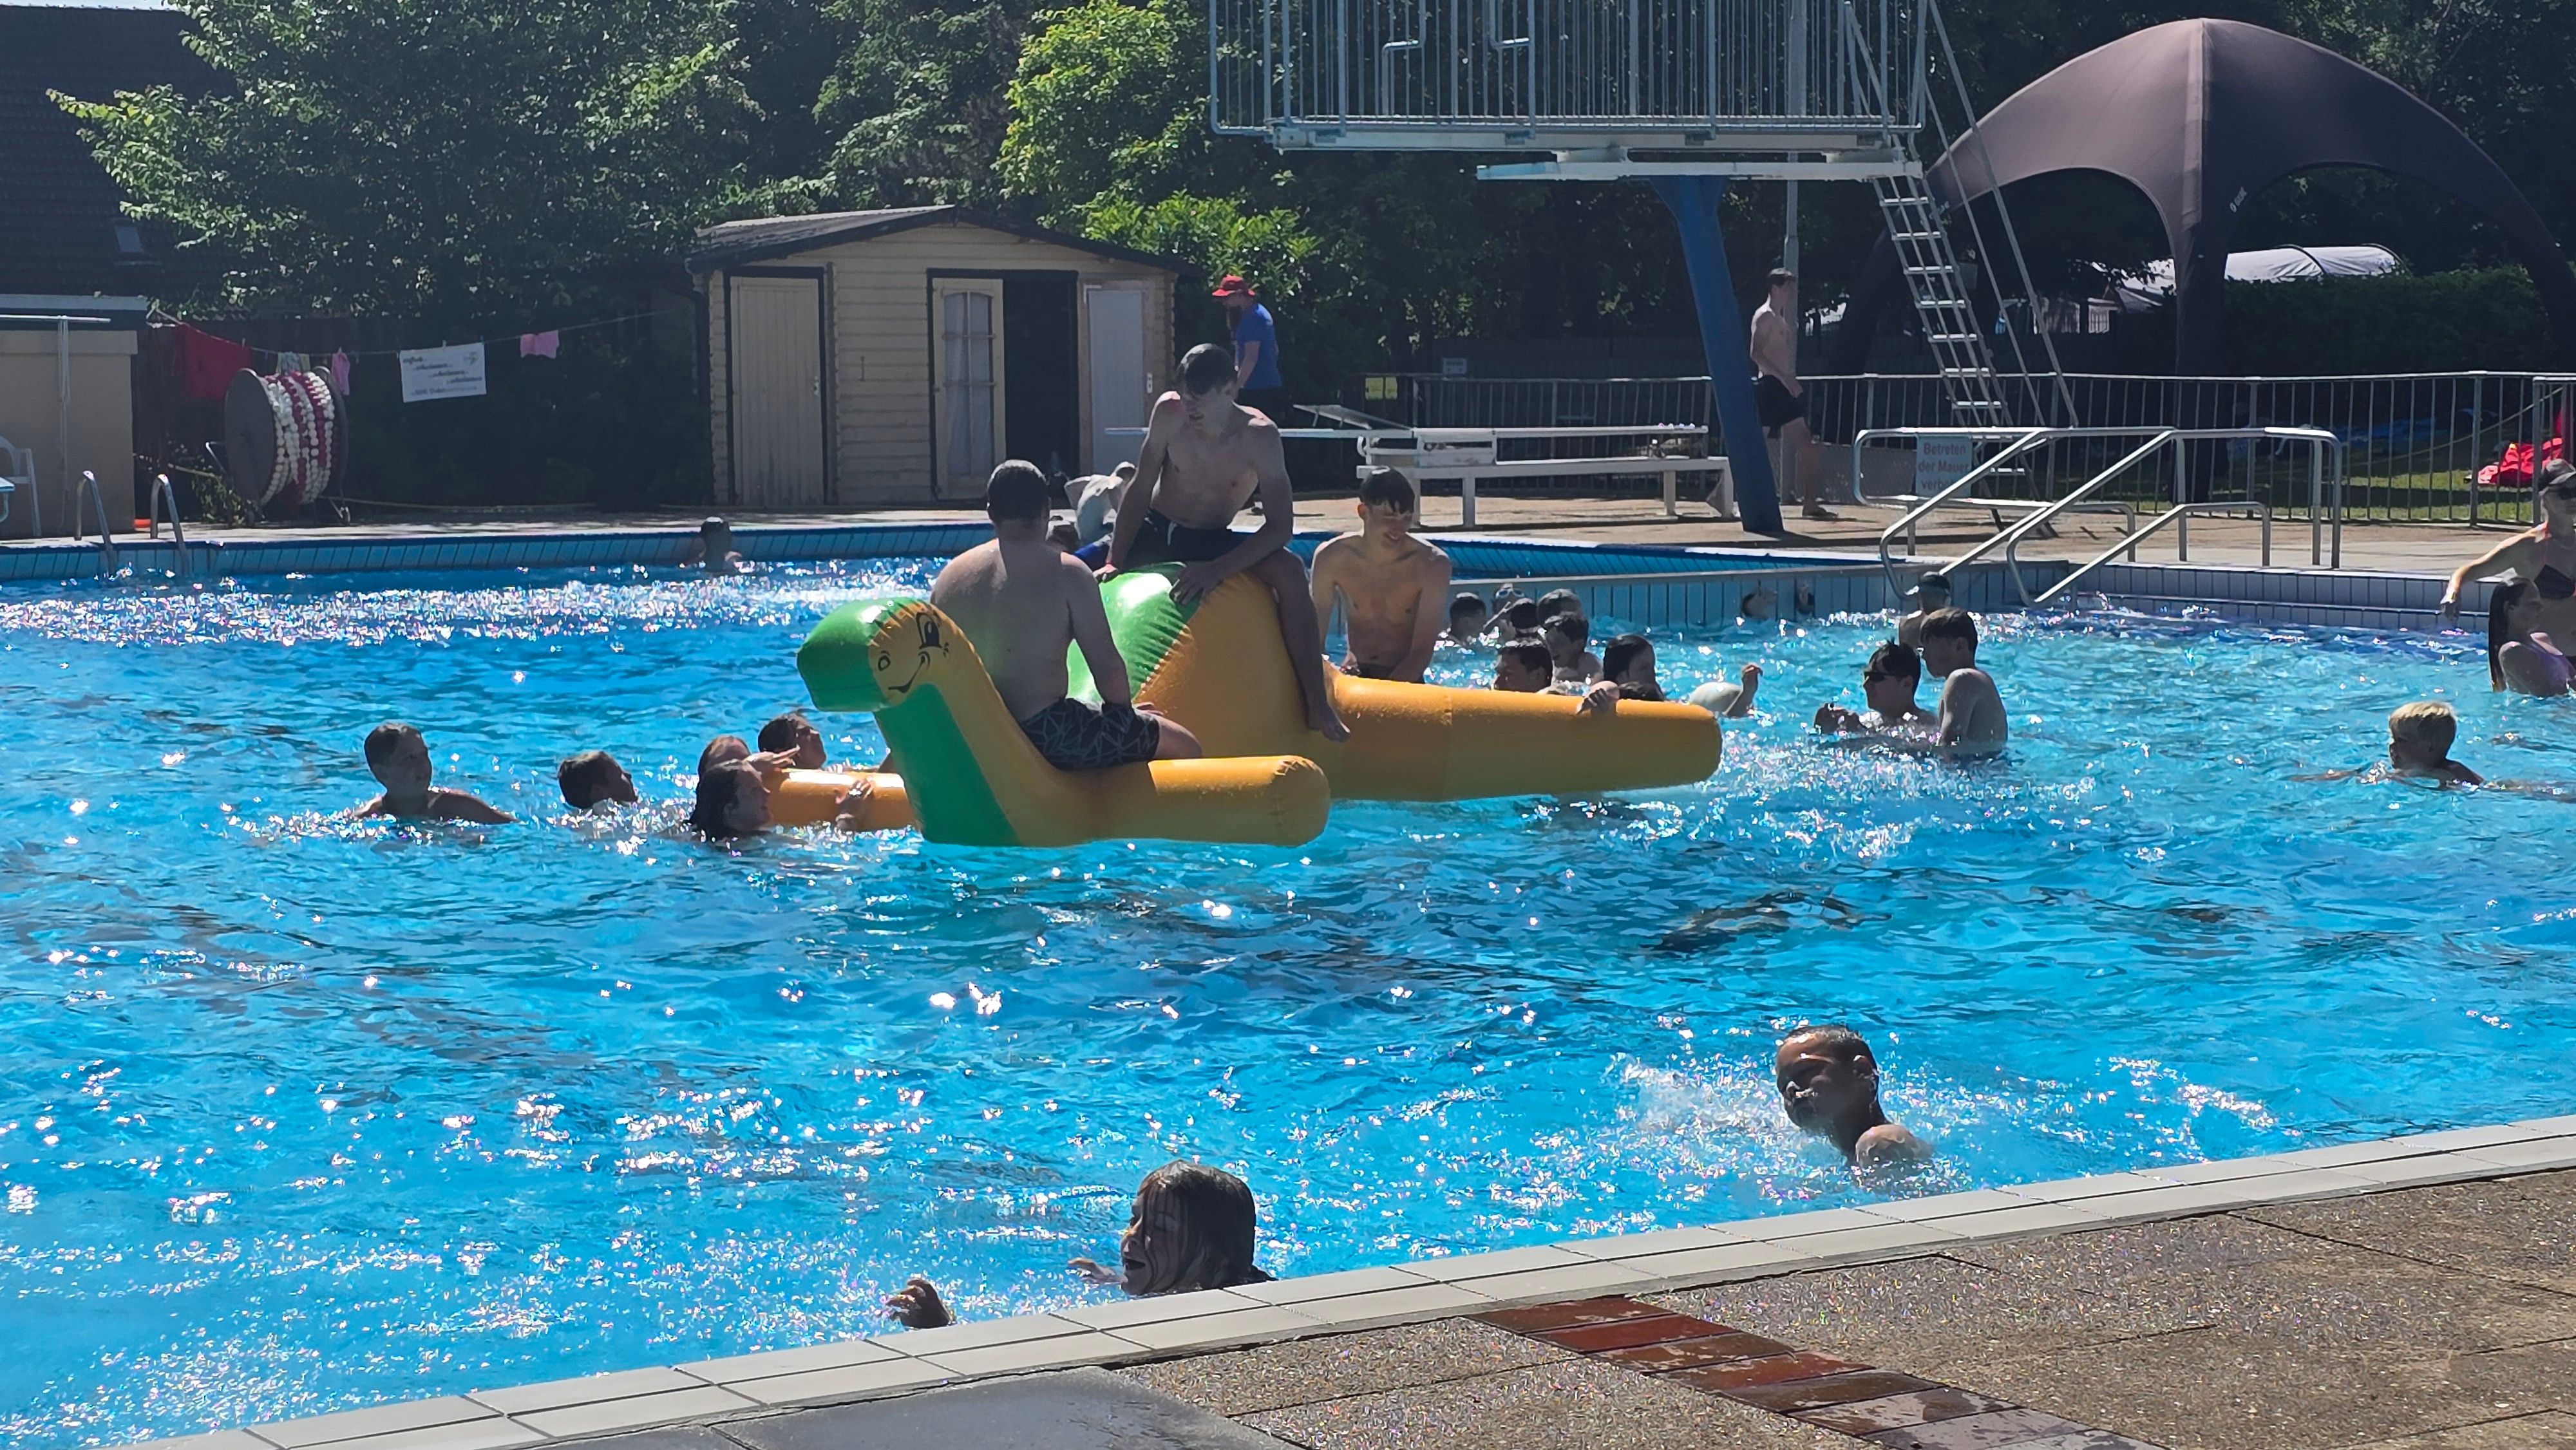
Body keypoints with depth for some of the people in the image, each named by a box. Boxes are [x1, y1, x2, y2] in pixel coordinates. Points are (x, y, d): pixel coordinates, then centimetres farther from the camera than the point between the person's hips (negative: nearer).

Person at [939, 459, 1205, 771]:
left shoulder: (950, 577, 7)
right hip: (1043, 735, -7)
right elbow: (1107, 666, -10)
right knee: (1185, 747, 3)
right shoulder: (1066, 573, -9)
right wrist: (1124, 709, 11)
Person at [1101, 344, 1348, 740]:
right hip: (1153, 531, 3)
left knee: (1289, 572, -30)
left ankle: (1317, 706, -27)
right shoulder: (1169, 413, -15)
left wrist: (1217, 570, -36)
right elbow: (1141, 490, -7)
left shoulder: (1258, 436, -22)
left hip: (1211, 543, -3)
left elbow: (1282, 526, -26)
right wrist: (1114, 561, -16)